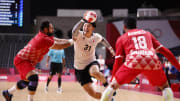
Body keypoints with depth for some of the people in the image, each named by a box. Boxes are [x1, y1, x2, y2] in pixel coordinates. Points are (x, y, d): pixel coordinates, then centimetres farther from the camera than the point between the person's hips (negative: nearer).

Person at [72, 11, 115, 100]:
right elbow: (74, 32, -44)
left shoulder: (96, 37, -5)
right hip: (80, 68, 0)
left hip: (91, 63, 0)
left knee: (95, 73, -40)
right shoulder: (78, 35, -17)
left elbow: (102, 39, 21)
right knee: (92, 93, -4)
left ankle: (107, 85, -11)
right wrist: (83, 20, -52)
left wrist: (110, 48, 15)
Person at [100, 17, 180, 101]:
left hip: (133, 61, -1)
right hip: (152, 61, 2)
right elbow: (165, 51, 28)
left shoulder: (122, 38, 27)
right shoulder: (147, 33, 33)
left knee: (113, 85, 15)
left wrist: (112, 79, 28)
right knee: (165, 86, 24)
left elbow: (118, 62, 20)